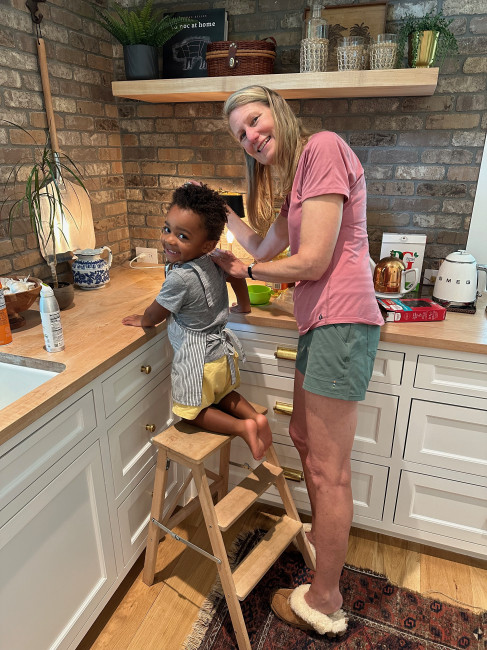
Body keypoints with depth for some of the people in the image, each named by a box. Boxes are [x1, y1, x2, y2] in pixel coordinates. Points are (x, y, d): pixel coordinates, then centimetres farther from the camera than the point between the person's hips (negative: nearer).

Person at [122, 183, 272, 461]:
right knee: (222, 394, 30)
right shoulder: (215, 261, -6)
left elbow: (155, 316, -14)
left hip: (198, 359, -8)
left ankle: (243, 427, -2)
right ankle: (256, 417, 9)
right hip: (222, 350, 8)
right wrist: (243, 306, 30)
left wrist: (141, 320, 8)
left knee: (192, 410, 14)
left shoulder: (180, 278, -29)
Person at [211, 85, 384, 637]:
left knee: (328, 470, 1)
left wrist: (244, 269, 0)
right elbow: (265, 248, 24)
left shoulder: (322, 147, -9)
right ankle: (321, 534, 48)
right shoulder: (294, 176, 22)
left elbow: (312, 262, -15)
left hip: (340, 322, -10)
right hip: (321, 322, 10)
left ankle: (324, 602, 23)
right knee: (303, 436, 23)